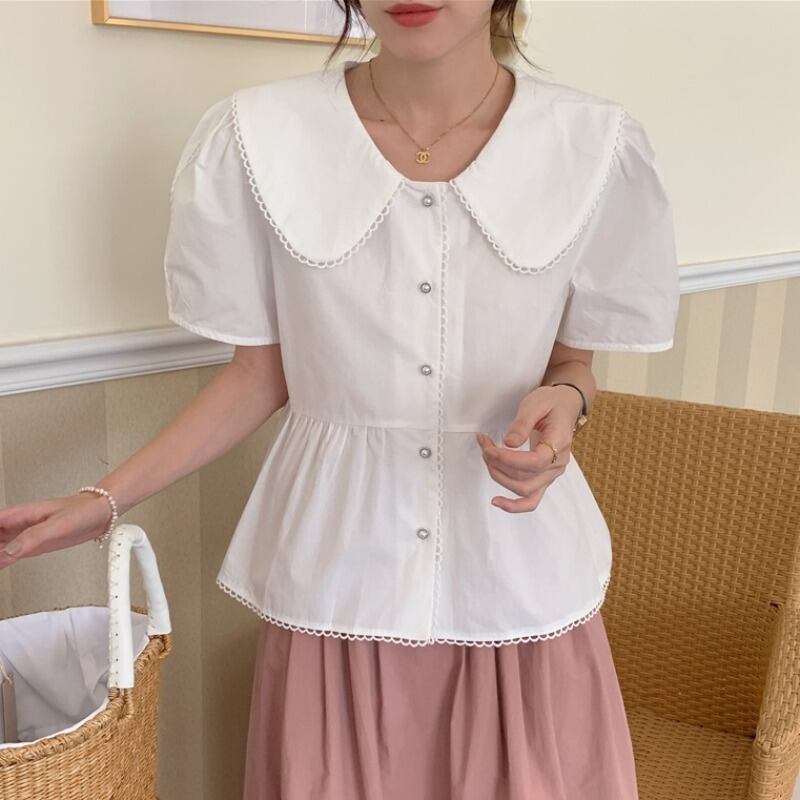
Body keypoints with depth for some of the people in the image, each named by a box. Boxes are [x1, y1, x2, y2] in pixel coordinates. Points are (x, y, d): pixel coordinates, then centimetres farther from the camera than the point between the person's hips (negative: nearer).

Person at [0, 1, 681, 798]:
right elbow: (260, 376, 0)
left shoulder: (593, 144, -9)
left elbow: (571, 363, 5)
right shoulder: (256, 136, -10)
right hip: (335, 578, 0)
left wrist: (564, 405, -18)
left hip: (518, 576, 1)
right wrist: (104, 500, -4)